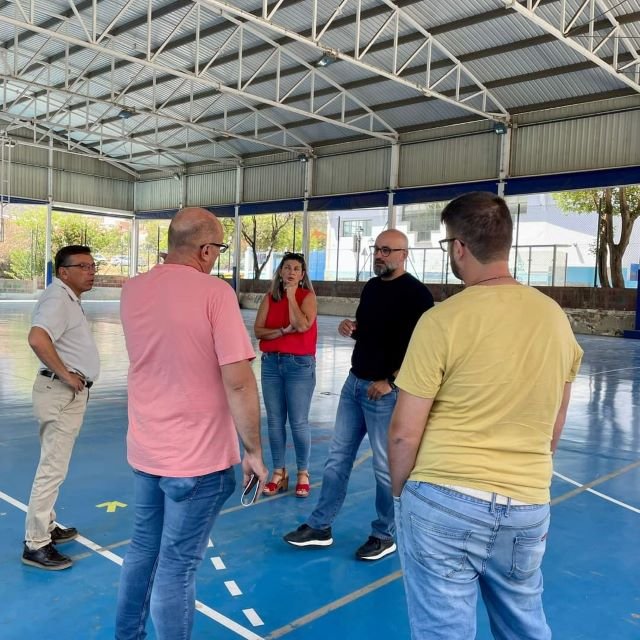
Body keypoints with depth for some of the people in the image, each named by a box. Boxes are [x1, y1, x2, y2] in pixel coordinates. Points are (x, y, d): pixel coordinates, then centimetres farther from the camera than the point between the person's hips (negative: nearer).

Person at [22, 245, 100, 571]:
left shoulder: (68, 298, 14)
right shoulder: (58, 298, -18)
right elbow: (37, 338, -34)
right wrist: (66, 375, -25)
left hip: (68, 393, 11)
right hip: (61, 393, -11)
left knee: (53, 466, 20)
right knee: (52, 469, -4)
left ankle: (47, 527, 33)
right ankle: (36, 544, 4)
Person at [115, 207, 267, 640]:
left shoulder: (133, 290, 3)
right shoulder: (214, 291, -17)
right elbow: (238, 381, -21)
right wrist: (253, 451, -11)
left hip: (145, 449, 7)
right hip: (198, 456, -7)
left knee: (144, 547, 24)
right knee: (177, 566, 6)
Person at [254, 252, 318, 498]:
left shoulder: (308, 296, -2)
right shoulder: (269, 298, 7)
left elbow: (302, 325, -19)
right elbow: (258, 330, -2)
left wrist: (291, 296, -12)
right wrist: (283, 331, -15)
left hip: (300, 364, -4)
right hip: (271, 363, 4)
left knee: (299, 422, -2)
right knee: (275, 421, 8)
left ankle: (303, 474, 13)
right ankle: (279, 473, 19)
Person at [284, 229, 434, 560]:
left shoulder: (416, 294, -13)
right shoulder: (371, 287, 11)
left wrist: (389, 382, -20)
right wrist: (350, 329, 0)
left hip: (387, 390, -8)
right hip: (354, 383, 8)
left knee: (385, 466, 4)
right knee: (338, 456, 12)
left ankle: (385, 535, 22)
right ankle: (320, 526, 24)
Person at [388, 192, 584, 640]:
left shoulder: (443, 321, -15)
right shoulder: (555, 318, 2)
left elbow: (404, 433, -12)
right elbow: (554, 427, 12)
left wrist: (400, 492, 5)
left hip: (444, 502, -5)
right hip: (528, 507, 5)